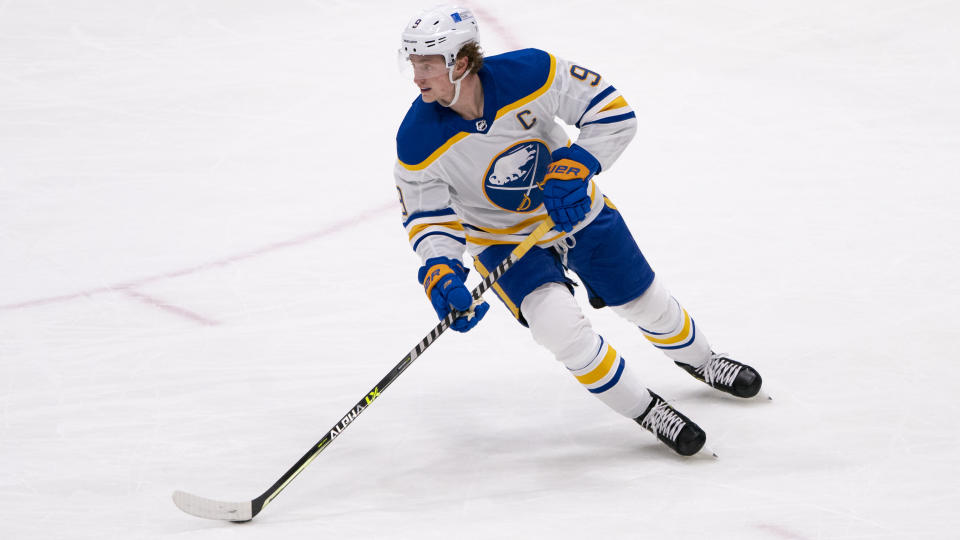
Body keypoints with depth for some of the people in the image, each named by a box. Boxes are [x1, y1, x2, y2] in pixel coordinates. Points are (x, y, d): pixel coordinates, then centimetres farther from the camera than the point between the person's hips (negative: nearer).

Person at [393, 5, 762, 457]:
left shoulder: (528, 73, -30)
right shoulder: (418, 143, -26)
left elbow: (612, 109, -21)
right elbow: (428, 216, -16)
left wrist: (575, 166, -34)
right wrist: (440, 273, -33)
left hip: (573, 210, 1)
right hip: (503, 240, -1)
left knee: (646, 302, 16)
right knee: (558, 322, -25)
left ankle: (698, 360, 51)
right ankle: (643, 408, -2)